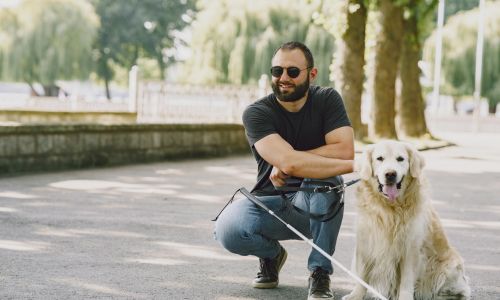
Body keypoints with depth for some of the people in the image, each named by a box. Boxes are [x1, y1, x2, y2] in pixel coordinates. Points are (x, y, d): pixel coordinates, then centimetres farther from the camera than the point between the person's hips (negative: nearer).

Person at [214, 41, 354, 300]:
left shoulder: (327, 100, -6)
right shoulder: (257, 113, -13)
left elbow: (344, 150, -21)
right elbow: (288, 162, -28)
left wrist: (286, 164, -23)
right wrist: (350, 165, -29)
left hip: (318, 206, 0)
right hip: (271, 202, 0)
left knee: (322, 174, -34)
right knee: (228, 230, -31)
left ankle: (320, 272, -19)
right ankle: (271, 254, 8)